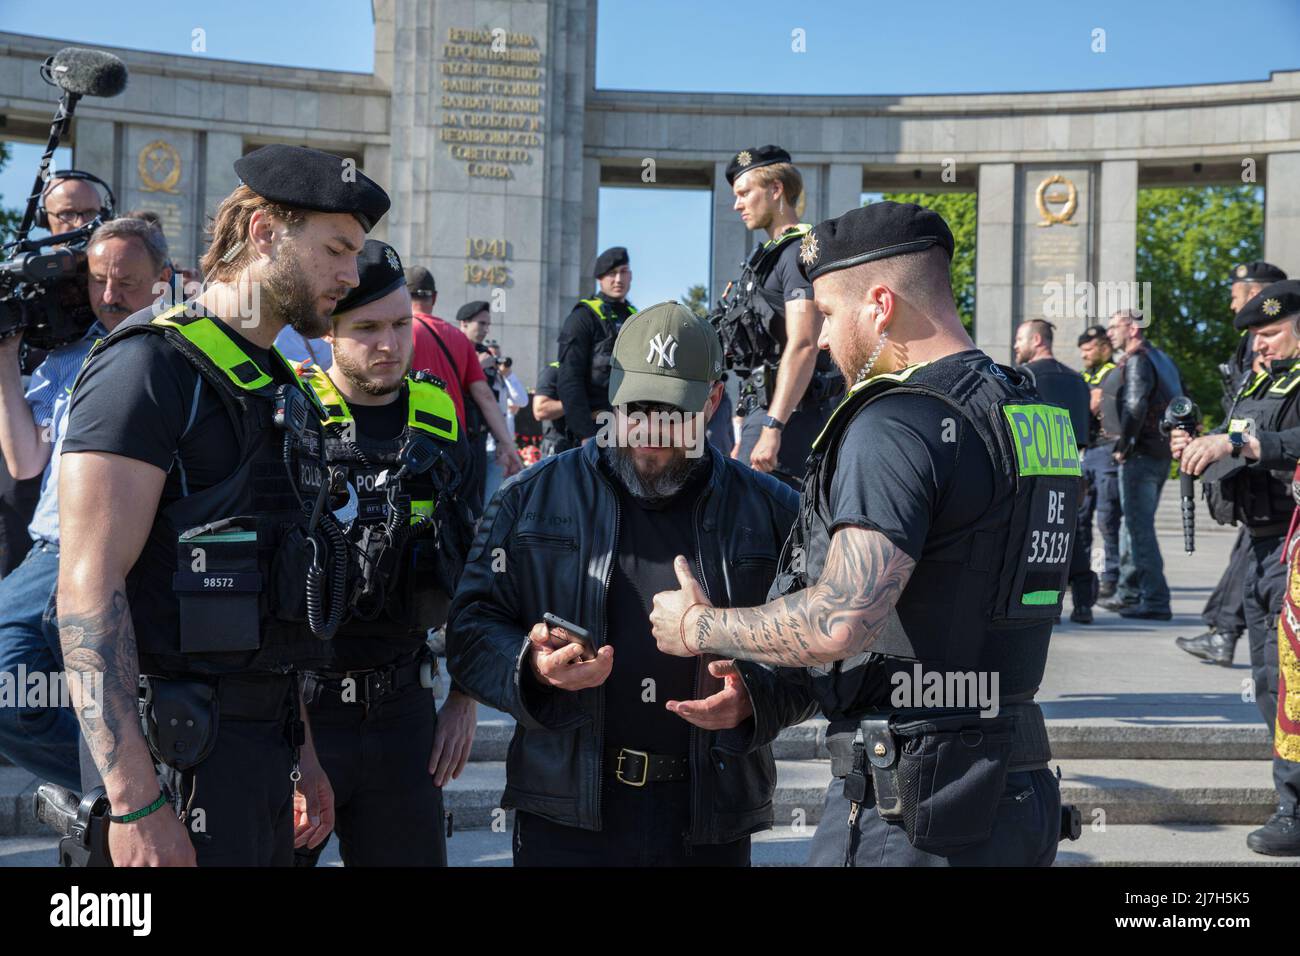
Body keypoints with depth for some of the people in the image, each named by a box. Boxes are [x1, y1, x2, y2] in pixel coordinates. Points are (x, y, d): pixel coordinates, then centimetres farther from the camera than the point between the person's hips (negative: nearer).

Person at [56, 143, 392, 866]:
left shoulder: (278, 386, 18)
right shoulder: (153, 366, -11)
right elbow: (89, 588, -19)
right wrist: (136, 804, -23)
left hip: (263, 744, 9)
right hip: (178, 755, -9)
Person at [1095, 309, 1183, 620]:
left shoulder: (1137, 361, -13)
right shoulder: (1161, 359, 18)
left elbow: (1135, 407, -25)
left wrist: (1123, 446, -17)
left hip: (1140, 455, -10)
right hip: (1161, 452, 10)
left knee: (1140, 528, -8)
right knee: (1134, 525, 18)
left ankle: (1155, 601, -9)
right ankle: (1128, 593, 26)